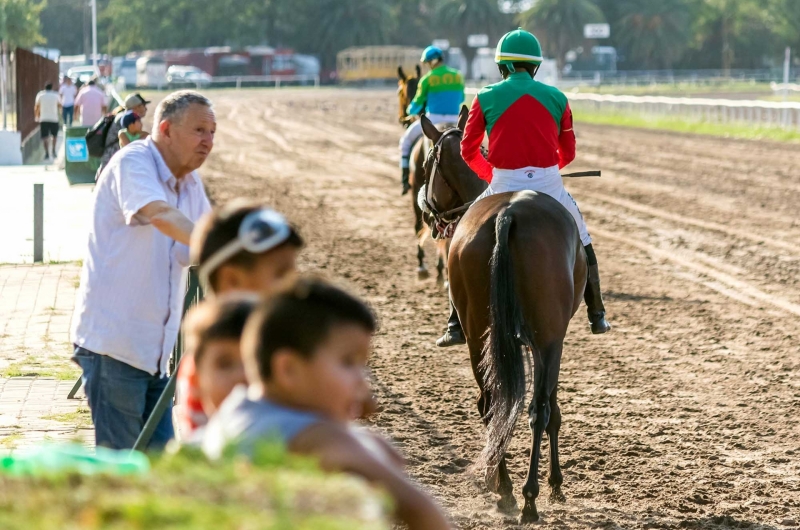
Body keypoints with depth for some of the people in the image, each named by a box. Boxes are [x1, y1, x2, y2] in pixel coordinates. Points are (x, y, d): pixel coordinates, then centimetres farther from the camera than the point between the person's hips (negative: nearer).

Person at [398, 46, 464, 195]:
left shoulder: (427, 79, -7)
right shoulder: (458, 76, 4)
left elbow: (417, 103, 2)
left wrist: (411, 111, 25)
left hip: (433, 119, -3)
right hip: (454, 120, 3)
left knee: (406, 140, 17)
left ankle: (406, 180, 11)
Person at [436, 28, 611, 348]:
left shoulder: (486, 98, 2)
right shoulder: (557, 99, 6)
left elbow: (468, 150, 7)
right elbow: (568, 153, 13)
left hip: (505, 185, -2)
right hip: (549, 184, 2)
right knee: (582, 245, 24)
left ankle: (457, 327, 4)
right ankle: (597, 316, 29)